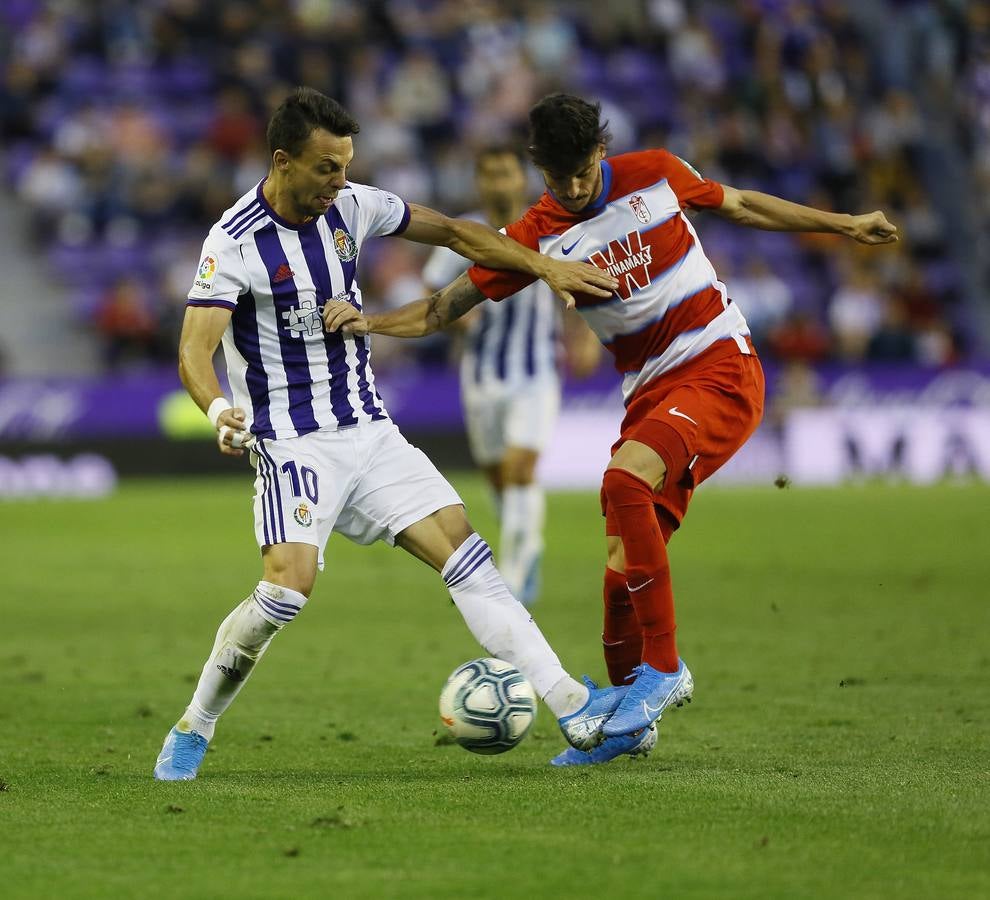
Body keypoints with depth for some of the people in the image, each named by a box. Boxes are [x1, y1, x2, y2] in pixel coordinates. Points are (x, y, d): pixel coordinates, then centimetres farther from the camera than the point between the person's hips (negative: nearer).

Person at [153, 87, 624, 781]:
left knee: (463, 548, -4)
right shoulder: (236, 241, -15)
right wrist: (220, 411, -44)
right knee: (289, 586, -24)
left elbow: (451, 232, 14)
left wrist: (546, 267, 8)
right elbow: (195, 349, -24)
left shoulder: (350, 207, 2)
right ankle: (192, 731, -4)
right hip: (293, 444, -6)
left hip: (370, 431, 6)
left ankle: (573, 707, -7)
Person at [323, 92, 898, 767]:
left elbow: (740, 205, 14)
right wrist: (369, 322, -18)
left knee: (624, 480, -29)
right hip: (650, 394, 4)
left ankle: (663, 667, -21)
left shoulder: (656, 174, -3)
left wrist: (843, 225, 19)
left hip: (723, 368, -4)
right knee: (625, 571, -2)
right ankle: (627, 721, 19)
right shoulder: (538, 237, -1)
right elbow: (446, 306, 0)